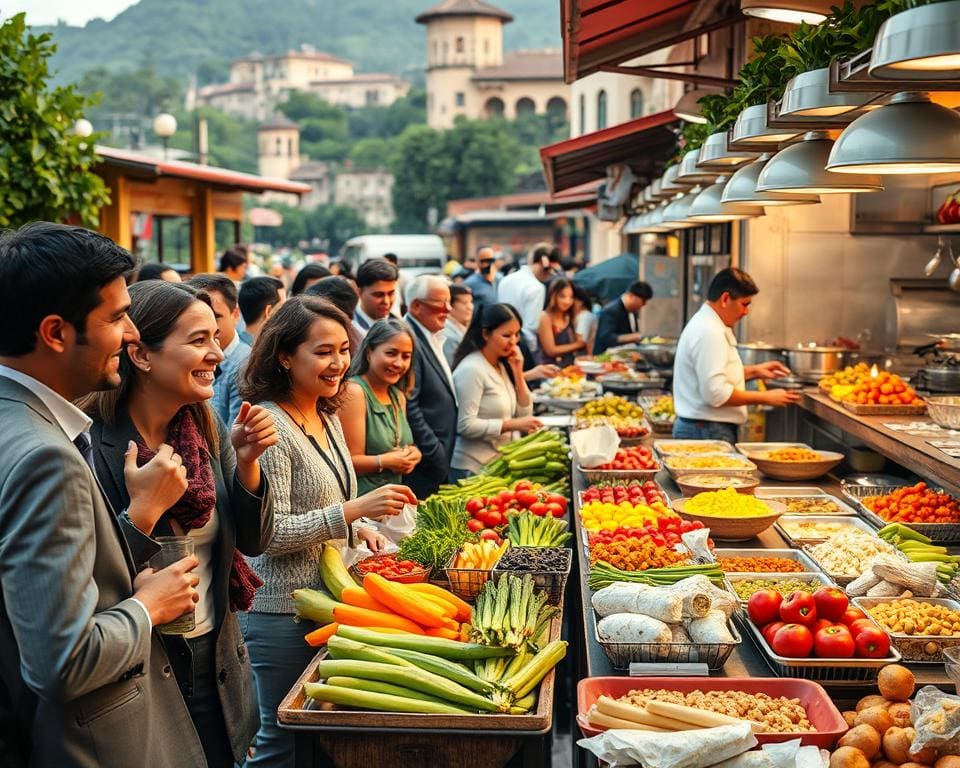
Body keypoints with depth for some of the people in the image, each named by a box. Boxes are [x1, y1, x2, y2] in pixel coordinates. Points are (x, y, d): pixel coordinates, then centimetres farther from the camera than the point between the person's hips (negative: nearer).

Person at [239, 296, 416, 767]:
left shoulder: (328, 417, 8)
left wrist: (360, 529, 3)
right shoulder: (269, 425, -18)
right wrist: (354, 510, -27)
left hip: (327, 597, 8)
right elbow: (270, 533, -22)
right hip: (282, 609, -8)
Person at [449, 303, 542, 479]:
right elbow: (465, 426, -20)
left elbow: (524, 415, 10)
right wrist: (512, 425, -22)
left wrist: (518, 373, 0)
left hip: (500, 465, 8)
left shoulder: (503, 366, 10)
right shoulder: (471, 369, -15)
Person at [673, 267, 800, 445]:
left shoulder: (705, 324, 15)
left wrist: (753, 371, 16)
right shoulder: (709, 333, -19)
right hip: (707, 432, -10)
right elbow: (716, 393, -24)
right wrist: (765, 398, -14)